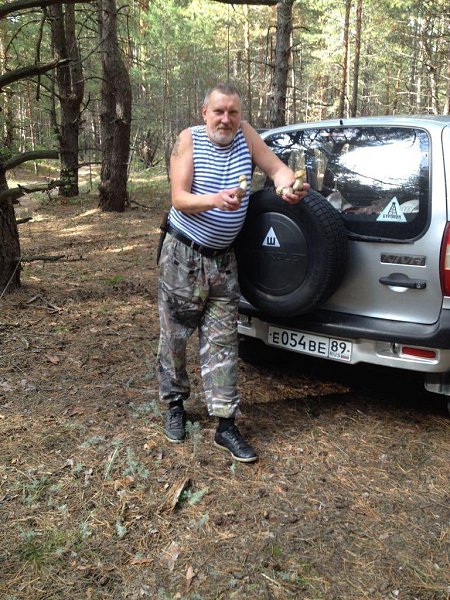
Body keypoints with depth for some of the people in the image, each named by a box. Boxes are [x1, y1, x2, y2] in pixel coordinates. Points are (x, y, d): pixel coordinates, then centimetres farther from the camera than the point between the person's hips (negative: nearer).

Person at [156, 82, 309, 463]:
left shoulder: (245, 135, 2)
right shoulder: (189, 139, -7)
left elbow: (276, 168, 2)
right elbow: (179, 198, -15)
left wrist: (288, 185, -23)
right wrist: (215, 200, -34)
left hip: (223, 259, 3)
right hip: (183, 255, -2)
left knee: (222, 340, 2)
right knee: (176, 335, 7)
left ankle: (225, 424, 8)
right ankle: (175, 405, 28)